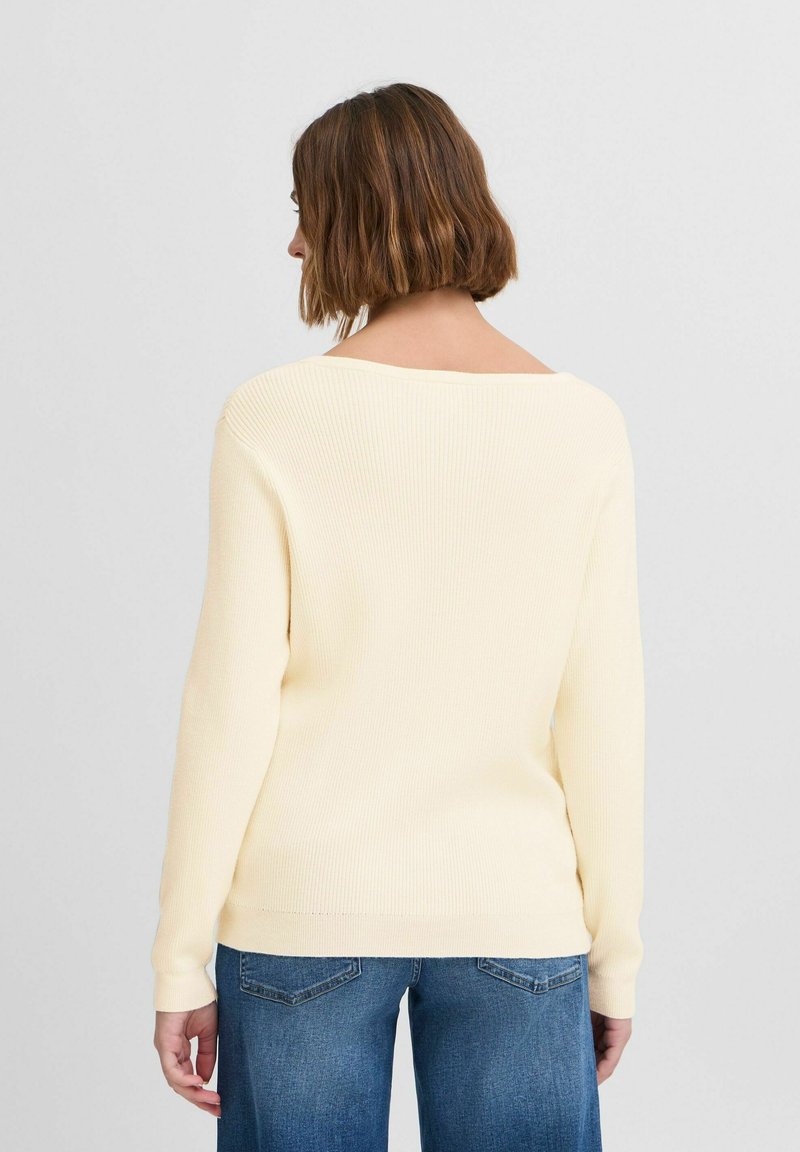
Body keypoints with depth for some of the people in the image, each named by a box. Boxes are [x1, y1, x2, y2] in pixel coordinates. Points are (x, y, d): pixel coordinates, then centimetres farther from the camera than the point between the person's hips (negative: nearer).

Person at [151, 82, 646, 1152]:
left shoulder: (275, 416, -9)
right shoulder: (583, 423, -5)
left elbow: (231, 699, -10)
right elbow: (604, 707, -5)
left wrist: (182, 957, -1)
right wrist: (615, 953, 5)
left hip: (307, 905, -1)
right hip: (513, 913, 1)